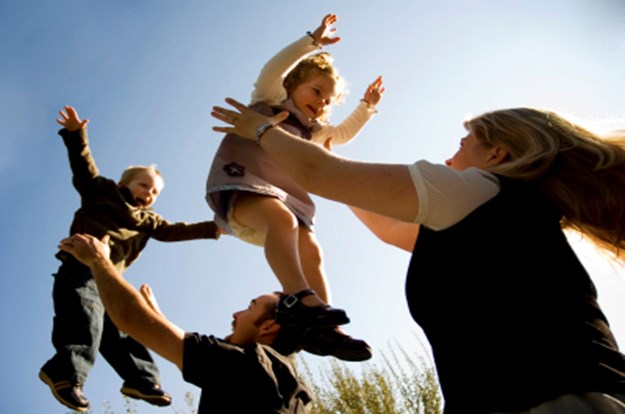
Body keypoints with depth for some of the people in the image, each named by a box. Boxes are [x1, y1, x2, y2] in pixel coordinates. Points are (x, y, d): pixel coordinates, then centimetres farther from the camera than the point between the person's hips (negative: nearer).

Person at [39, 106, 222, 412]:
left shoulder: (147, 221, 25)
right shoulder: (101, 191, 14)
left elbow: (175, 231, 19)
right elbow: (84, 166, 4)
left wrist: (212, 228, 10)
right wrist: (76, 134, -12)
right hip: (80, 269, -6)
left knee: (120, 330, 6)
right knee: (86, 319, -25)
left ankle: (142, 381, 6)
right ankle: (66, 373, -29)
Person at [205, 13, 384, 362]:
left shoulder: (310, 130, 32)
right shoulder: (268, 100, 14)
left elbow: (343, 134, 43)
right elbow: (274, 69, -4)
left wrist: (367, 107, 36)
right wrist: (313, 41, -6)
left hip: (285, 197, 7)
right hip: (239, 183, -7)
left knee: (312, 252, -13)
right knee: (280, 217, -37)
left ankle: (326, 329, -18)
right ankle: (300, 298, -53)